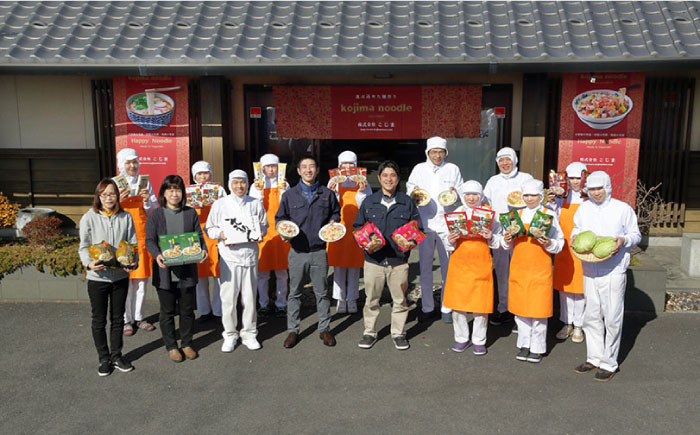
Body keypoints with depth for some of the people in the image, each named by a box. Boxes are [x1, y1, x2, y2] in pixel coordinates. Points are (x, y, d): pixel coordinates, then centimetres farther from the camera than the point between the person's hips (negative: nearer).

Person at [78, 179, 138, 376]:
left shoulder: (126, 217, 1)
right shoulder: (89, 218, -5)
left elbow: (132, 243, 2)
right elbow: (84, 247, -5)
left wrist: (133, 262, -16)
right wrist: (89, 263, -24)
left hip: (120, 276, 2)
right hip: (97, 277, -2)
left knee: (118, 318, 14)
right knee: (99, 320, 9)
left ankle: (116, 356, 28)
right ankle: (103, 359, 24)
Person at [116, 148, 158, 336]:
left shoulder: (144, 183, 8)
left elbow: (153, 212, 8)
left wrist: (147, 200, -12)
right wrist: (118, 201, -19)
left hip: (142, 235, 3)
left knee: (141, 279, 8)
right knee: (125, 279, -1)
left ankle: (138, 317, 20)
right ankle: (126, 319, 12)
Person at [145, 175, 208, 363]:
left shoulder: (191, 213, 5)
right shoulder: (155, 215, 0)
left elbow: (199, 236, 5)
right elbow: (149, 240, -4)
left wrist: (203, 250, -15)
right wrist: (157, 254, -24)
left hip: (187, 270, 2)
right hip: (164, 270, -1)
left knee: (187, 310, 11)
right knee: (167, 311, 10)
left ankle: (187, 343, 28)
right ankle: (171, 346, 25)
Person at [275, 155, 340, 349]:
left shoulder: (327, 194, 6)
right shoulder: (289, 195, 4)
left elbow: (335, 213, 18)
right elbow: (280, 217, 10)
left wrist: (333, 223, -2)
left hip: (319, 251, 0)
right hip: (297, 251, 0)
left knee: (322, 292, 8)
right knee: (294, 292, 7)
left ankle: (324, 329, 22)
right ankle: (292, 330, 20)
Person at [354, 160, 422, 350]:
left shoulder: (407, 202, 6)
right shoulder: (369, 202, 7)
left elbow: (418, 229, 10)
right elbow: (357, 226, 12)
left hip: (399, 261, 0)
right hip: (373, 259, 0)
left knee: (399, 299, 8)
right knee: (371, 299, 8)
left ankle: (398, 333, 24)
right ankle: (370, 332, 23)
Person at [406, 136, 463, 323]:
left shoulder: (453, 169, 8)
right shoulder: (419, 169, 9)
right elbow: (409, 187, 14)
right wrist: (414, 192, -8)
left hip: (447, 223, -1)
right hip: (425, 223, 1)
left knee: (448, 267, 3)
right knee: (425, 267, 5)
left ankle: (446, 307, 16)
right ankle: (427, 307, 18)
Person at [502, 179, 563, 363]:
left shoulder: (549, 215, -2)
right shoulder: (517, 215, 8)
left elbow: (559, 244, -1)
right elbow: (510, 245, 14)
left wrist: (549, 244, -21)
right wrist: (507, 241, -7)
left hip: (540, 269, -3)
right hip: (518, 267, 4)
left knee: (538, 308, 2)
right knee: (520, 308, 9)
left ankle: (537, 348, 17)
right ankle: (524, 345, 24)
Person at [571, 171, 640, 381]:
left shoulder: (623, 209, -2)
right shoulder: (583, 208, 9)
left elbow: (636, 234, 6)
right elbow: (577, 229, 22)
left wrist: (623, 240, -15)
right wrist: (575, 237, -1)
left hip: (613, 271, -4)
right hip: (589, 271, 4)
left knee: (612, 319, -1)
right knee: (591, 317, 11)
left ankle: (609, 363, 11)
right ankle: (594, 358, 24)